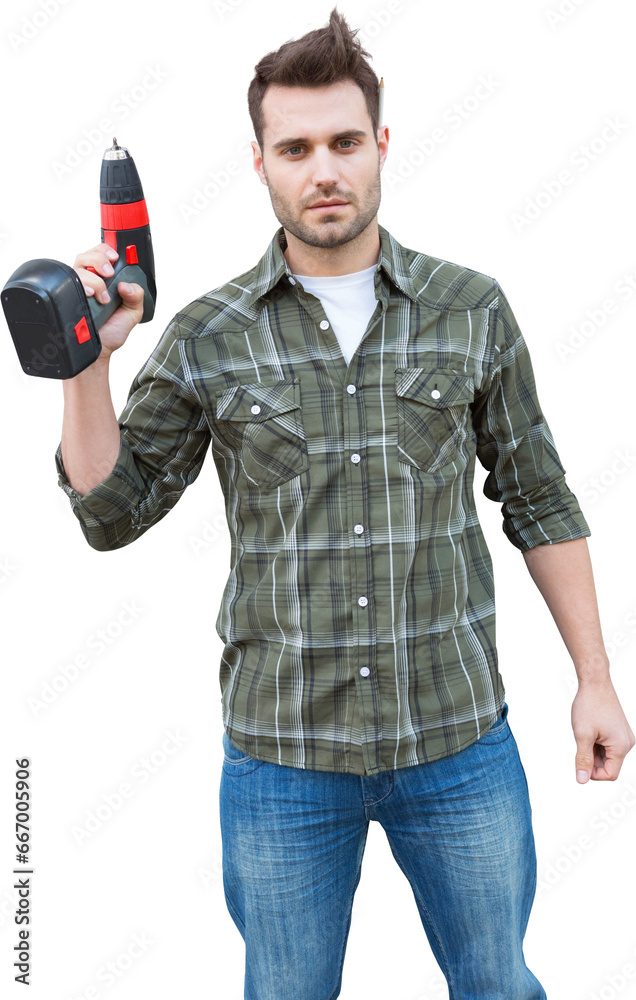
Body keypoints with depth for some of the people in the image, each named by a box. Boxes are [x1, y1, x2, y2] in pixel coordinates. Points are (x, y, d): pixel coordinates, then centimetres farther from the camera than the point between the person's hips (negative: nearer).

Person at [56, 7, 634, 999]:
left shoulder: (472, 310, -1)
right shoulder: (206, 338, -2)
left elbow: (539, 499, 5)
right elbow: (110, 513, -1)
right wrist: (90, 362, -15)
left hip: (461, 739, 1)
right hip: (282, 750, 0)